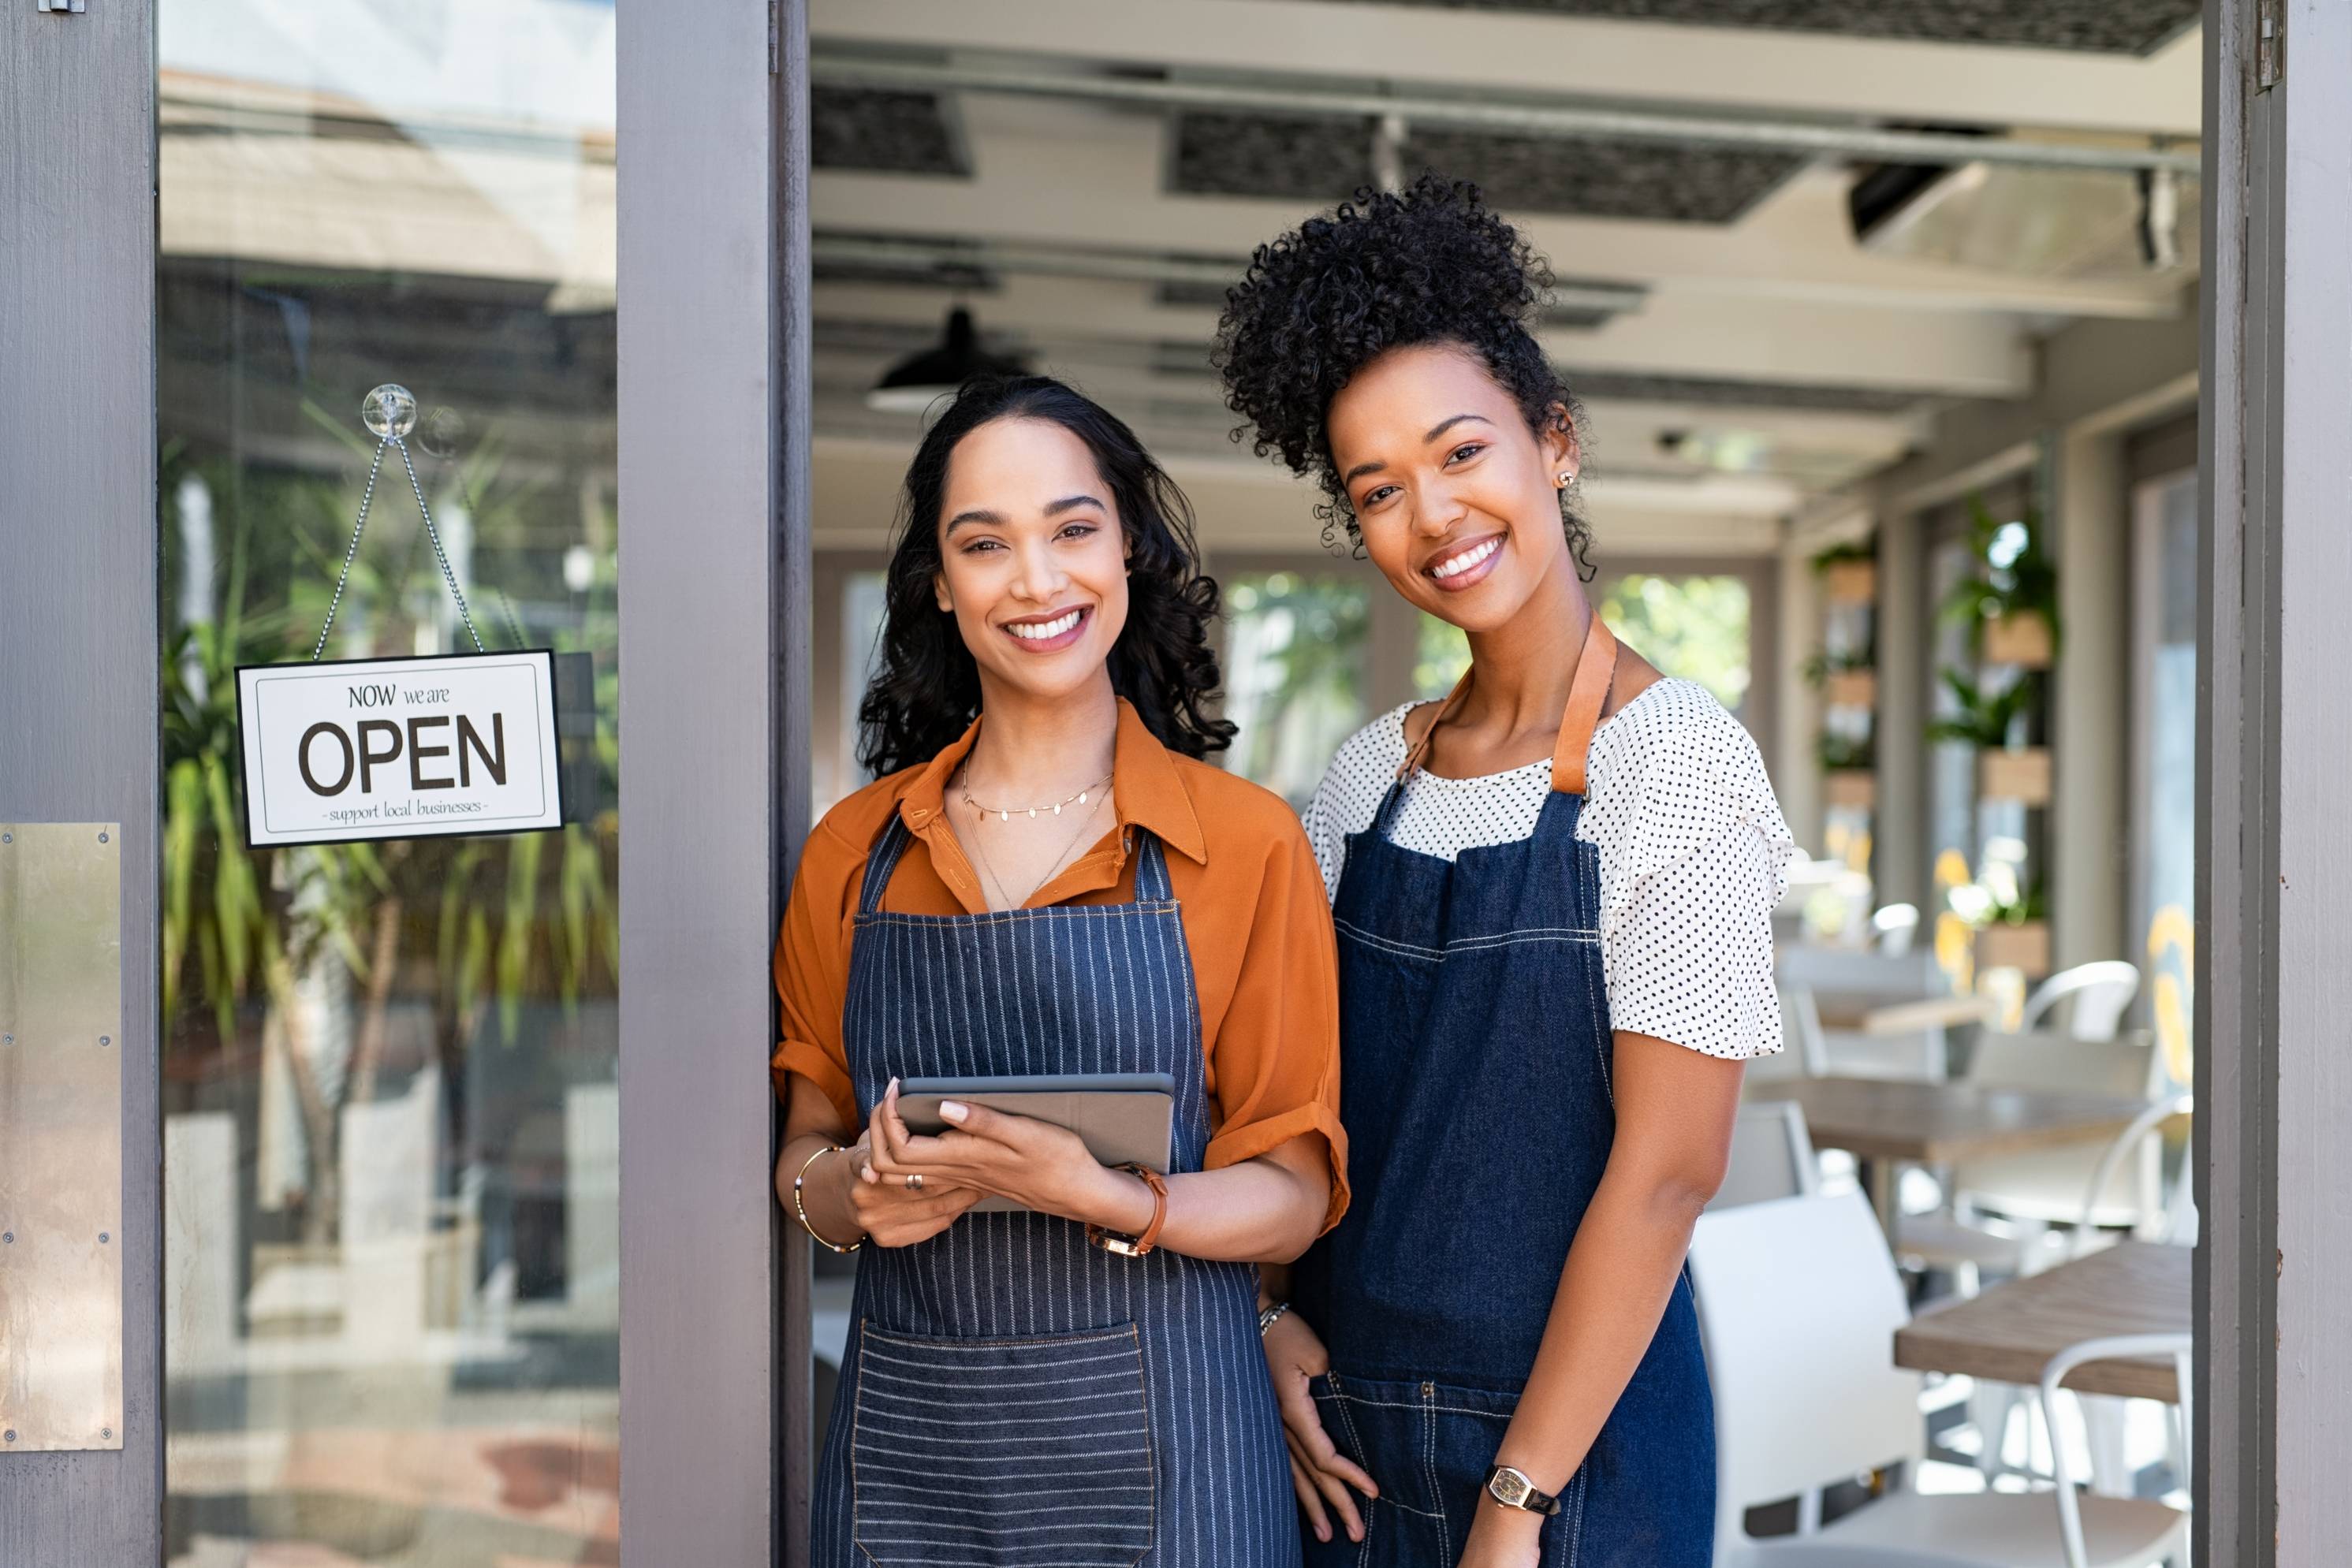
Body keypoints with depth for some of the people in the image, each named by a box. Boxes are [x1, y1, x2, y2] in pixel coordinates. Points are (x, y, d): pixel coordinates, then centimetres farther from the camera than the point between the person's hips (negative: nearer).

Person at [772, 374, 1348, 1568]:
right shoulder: (855, 850, 4)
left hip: (1155, 1438, -2)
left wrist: (1098, 1196, -22)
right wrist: (850, 1191, -11)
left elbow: (1292, 1194, -4)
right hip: (906, 1435, 3)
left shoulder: (1246, 842, -5)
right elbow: (806, 1143, 11)